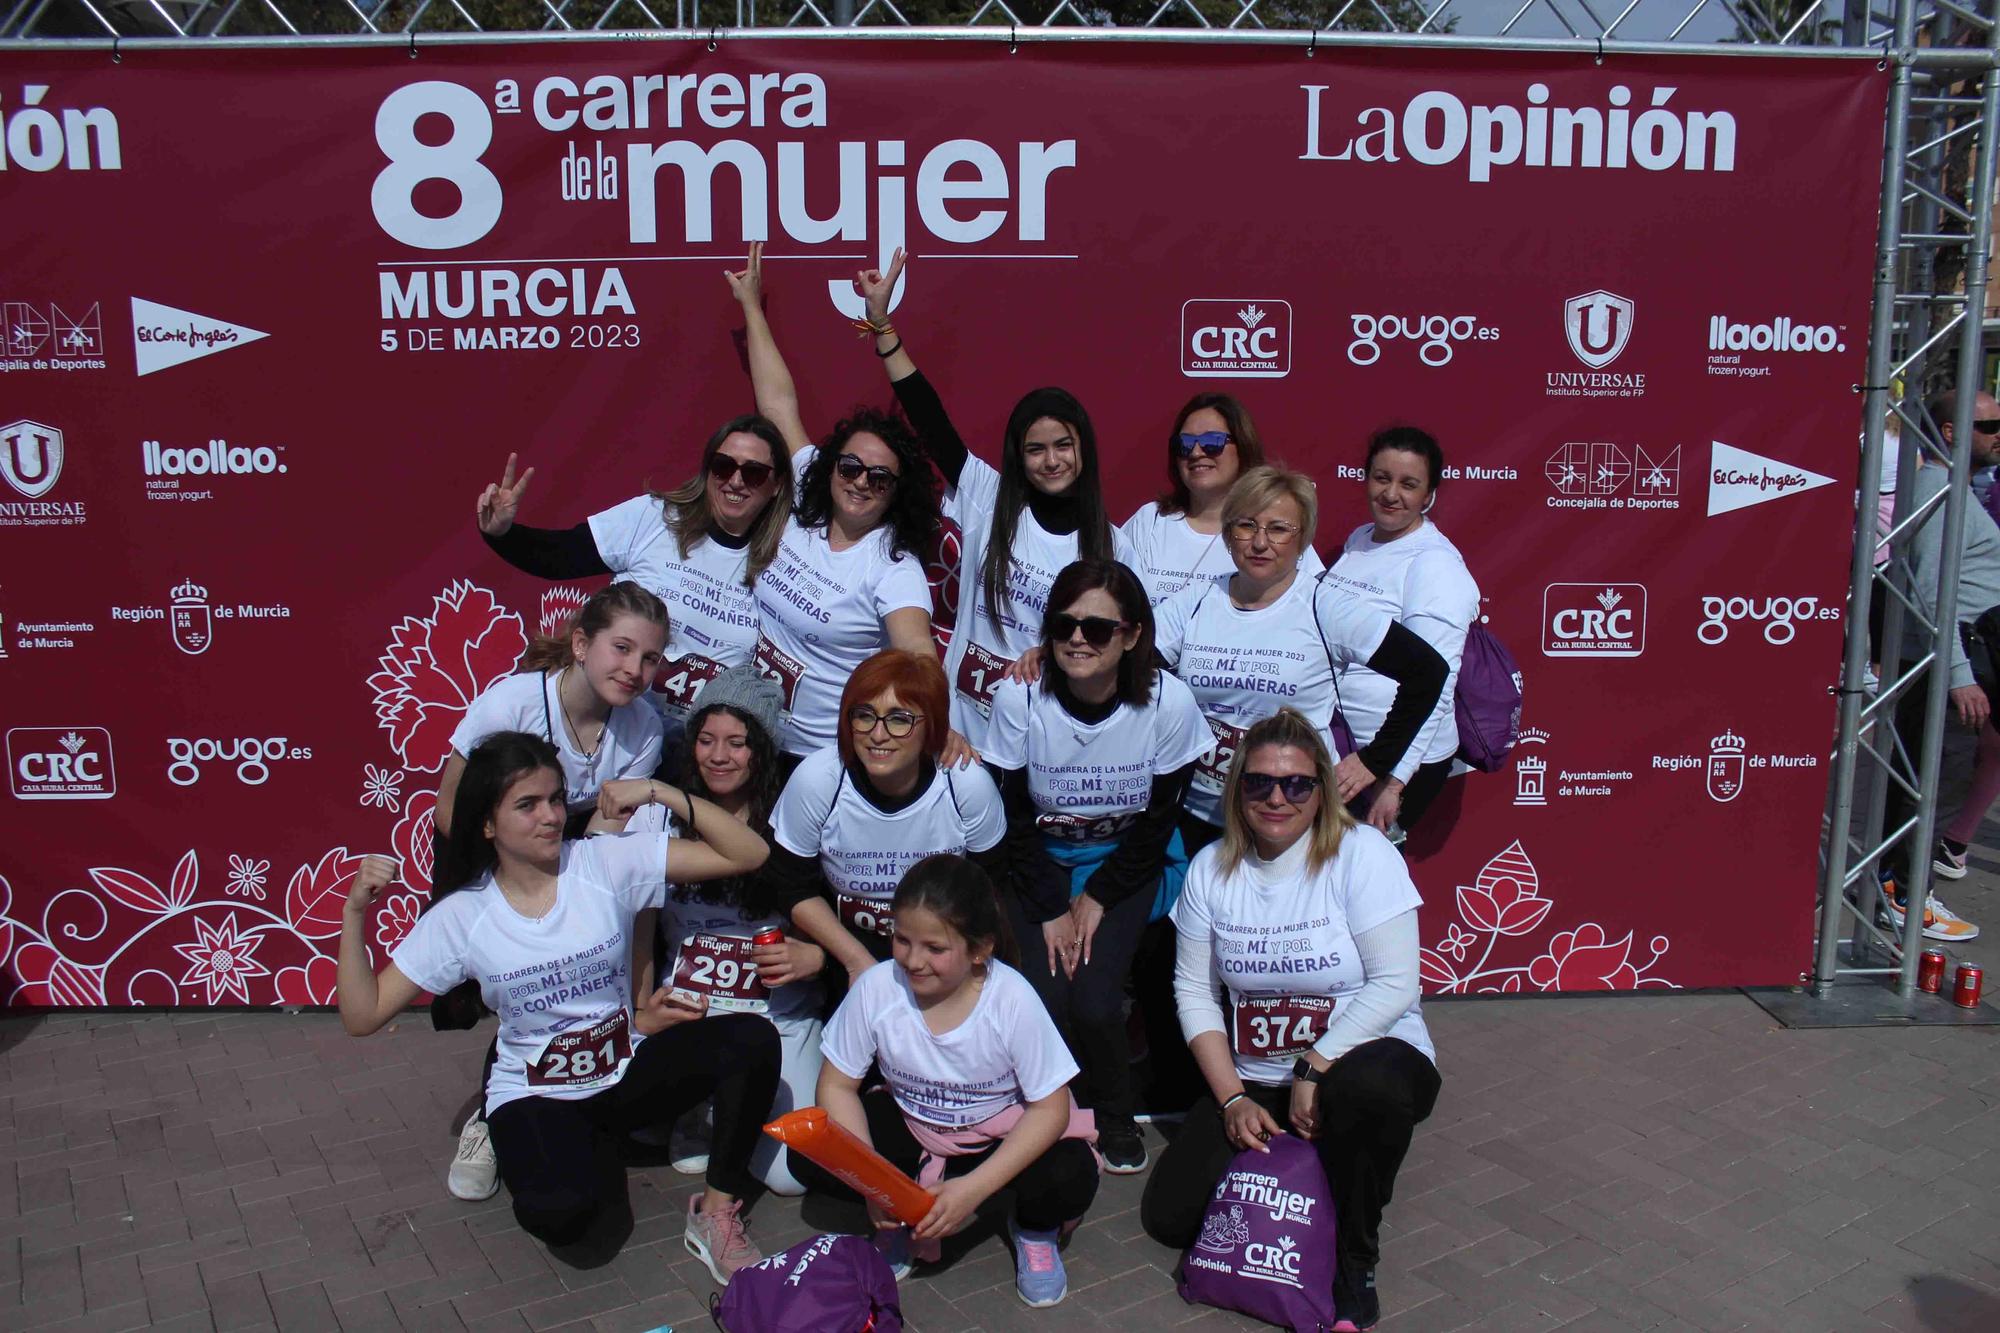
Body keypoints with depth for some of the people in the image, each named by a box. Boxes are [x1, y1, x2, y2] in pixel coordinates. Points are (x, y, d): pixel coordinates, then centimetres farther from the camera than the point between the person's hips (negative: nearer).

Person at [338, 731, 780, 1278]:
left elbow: (749, 855, -14)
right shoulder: (460, 916, -7)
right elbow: (363, 1017, -6)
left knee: (752, 1039, -27)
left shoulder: (607, 862, -10)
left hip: (629, 1070, 1)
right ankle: (591, 1152, 6)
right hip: (537, 1096, -1)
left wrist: (661, 792, -22)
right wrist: (354, 914, -15)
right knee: (561, 1211, -33)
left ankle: (718, 1212, -9)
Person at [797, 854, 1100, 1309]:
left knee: (1071, 1178, -31)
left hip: (1000, 1133, -2)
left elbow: (1051, 1107, -21)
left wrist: (975, 1188, -31)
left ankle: (1034, 1228, 6)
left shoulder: (1012, 999, -28)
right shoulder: (876, 987, -23)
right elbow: (837, 1086, -11)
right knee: (810, 1156, -22)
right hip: (910, 1123, 2)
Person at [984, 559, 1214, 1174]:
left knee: (1094, 1001, -19)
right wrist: (1051, 910, -13)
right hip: (1042, 862, 1)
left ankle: (1114, 1115, 14)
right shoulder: (1019, 698, -20)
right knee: (1048, 997, -19)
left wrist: (1097, 899, -11)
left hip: (1129, 861, -1)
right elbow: (1012, 816, -10)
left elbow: (1159, 819, -9)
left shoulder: (1168, 702, -20)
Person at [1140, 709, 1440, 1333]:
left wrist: (1316, 1069, -21)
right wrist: (1233, 1099, -8)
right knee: (1169, 1217, -10)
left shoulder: (1361, 854, -11)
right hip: (1257, 1080, 4)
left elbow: (1394, 984, -16)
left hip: (1366, 1054, -4)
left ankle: (1354, 1260, -11)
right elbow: (1194, 990, 2)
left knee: (1365, 1088, -41)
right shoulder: (1211, 868, 1)